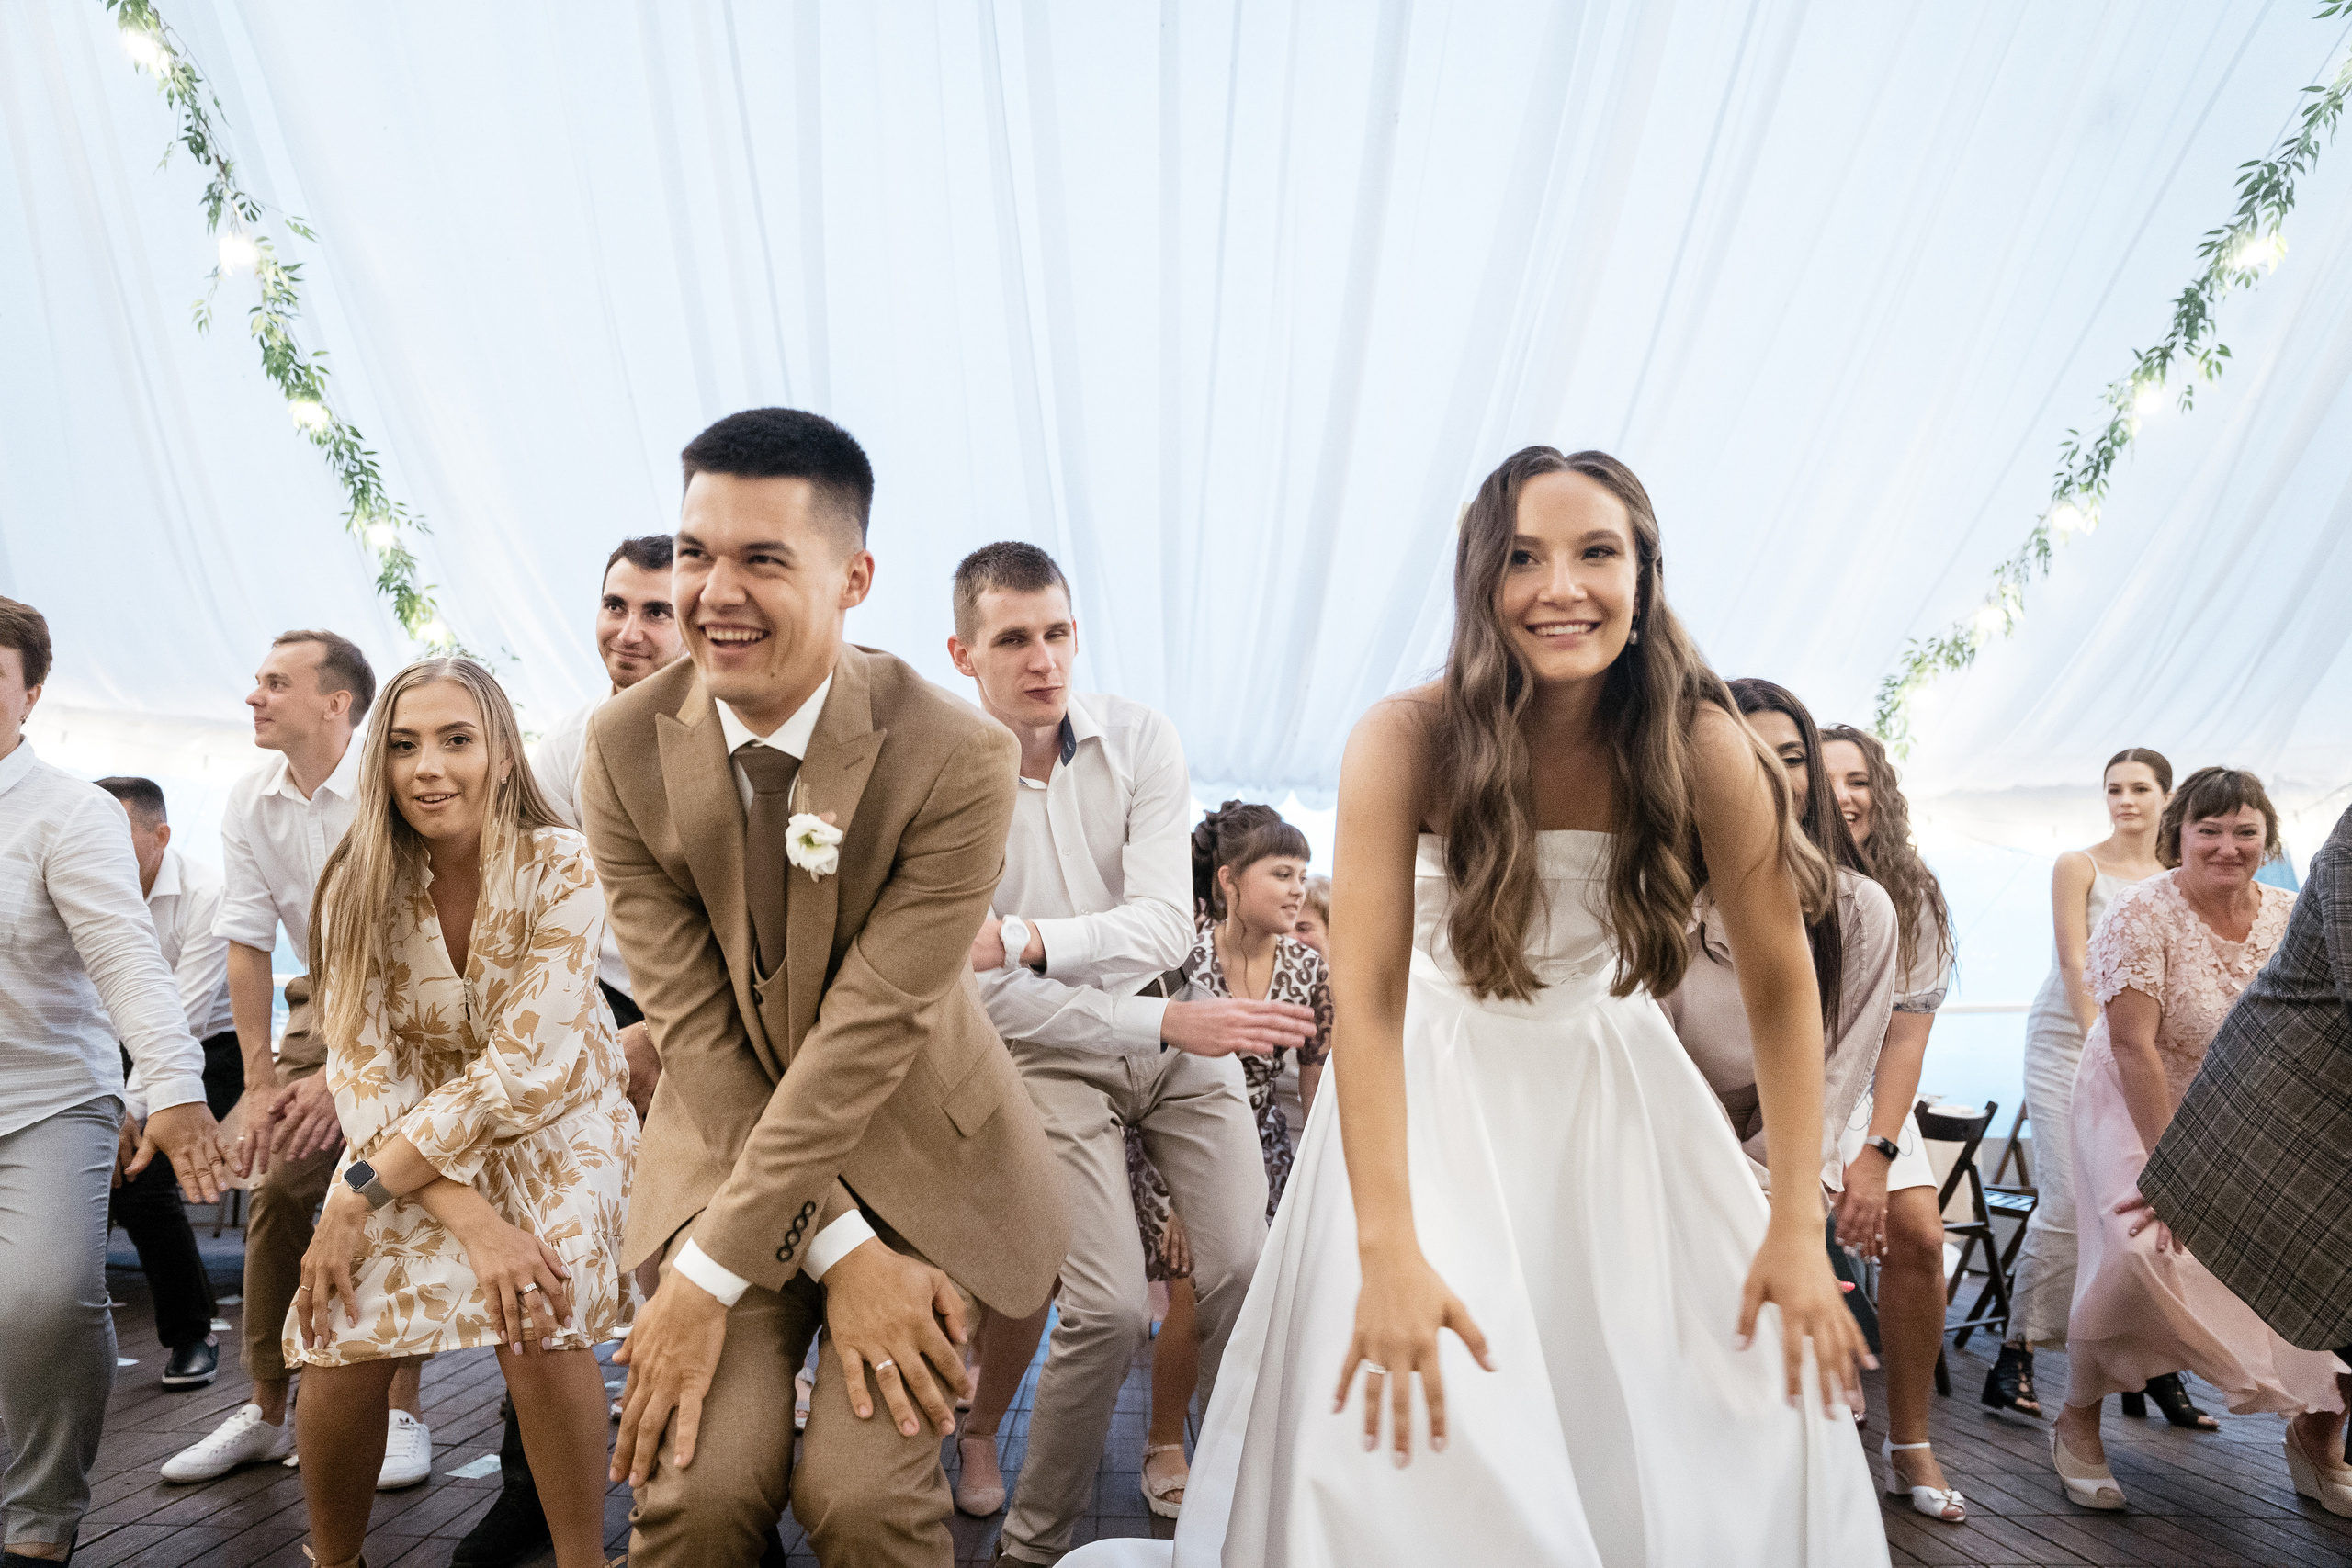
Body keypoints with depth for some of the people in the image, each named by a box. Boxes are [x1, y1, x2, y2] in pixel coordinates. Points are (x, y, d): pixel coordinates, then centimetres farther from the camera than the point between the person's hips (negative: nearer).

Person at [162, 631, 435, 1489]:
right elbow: (247, 945, 0)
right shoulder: (250, 801, -2)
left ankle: (400, 1410, 2)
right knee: (276, 1187, -3)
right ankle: (267, 1411, 11)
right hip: (324, 1000, 5)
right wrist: (260, 1080, -5)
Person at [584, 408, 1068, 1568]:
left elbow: (869, 1034, -22)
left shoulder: (958, 760, -22)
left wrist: (709, 1281, -20)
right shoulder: (625, 749, -11)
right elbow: (694, 1027, -13)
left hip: (913, 1143, -2)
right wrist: (840, 1253, -17)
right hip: (730, 1136, 2)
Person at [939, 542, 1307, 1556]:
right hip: (1052, 1051, -3)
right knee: (1109, 1309, -12)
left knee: (1247, 1271, -3)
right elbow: (992, 997, -15)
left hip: (1180, 1031, 3)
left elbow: (1164, 928, -17)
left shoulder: (1140, 739, -9)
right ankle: (1032, 1539, 11)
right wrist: (1171, 1024, -21)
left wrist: (1023, 937, -33)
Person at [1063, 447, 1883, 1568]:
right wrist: (1388, 1255, -31)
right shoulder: (1406, 743, -24)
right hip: (1438, 1083, -2)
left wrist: (1797, 1233, -13)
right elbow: (1366, 998, -26)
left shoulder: (1702, 749, -18)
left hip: (1608, 1076, 3)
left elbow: (1782, 985, -10)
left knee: (1766, 1387, -1)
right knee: (1421, 1432, -9)